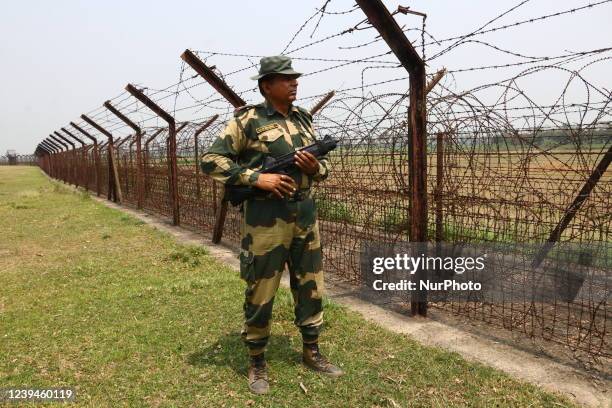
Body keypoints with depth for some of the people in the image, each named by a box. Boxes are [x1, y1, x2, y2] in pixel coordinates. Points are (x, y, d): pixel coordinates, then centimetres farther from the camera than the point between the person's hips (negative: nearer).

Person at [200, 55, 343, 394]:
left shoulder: (303, 120, 12)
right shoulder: (248, 120, -6)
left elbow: (324, 165, 19)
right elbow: (211, 160, -10)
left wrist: (316, 167, -5)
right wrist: (256, 178, -18)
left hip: (305, 213, 6)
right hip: (266, 216, -6)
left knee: (310, 286, 14)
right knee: (260, 293, 4)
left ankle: (311, 352, 32)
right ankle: (257, 363, 23)